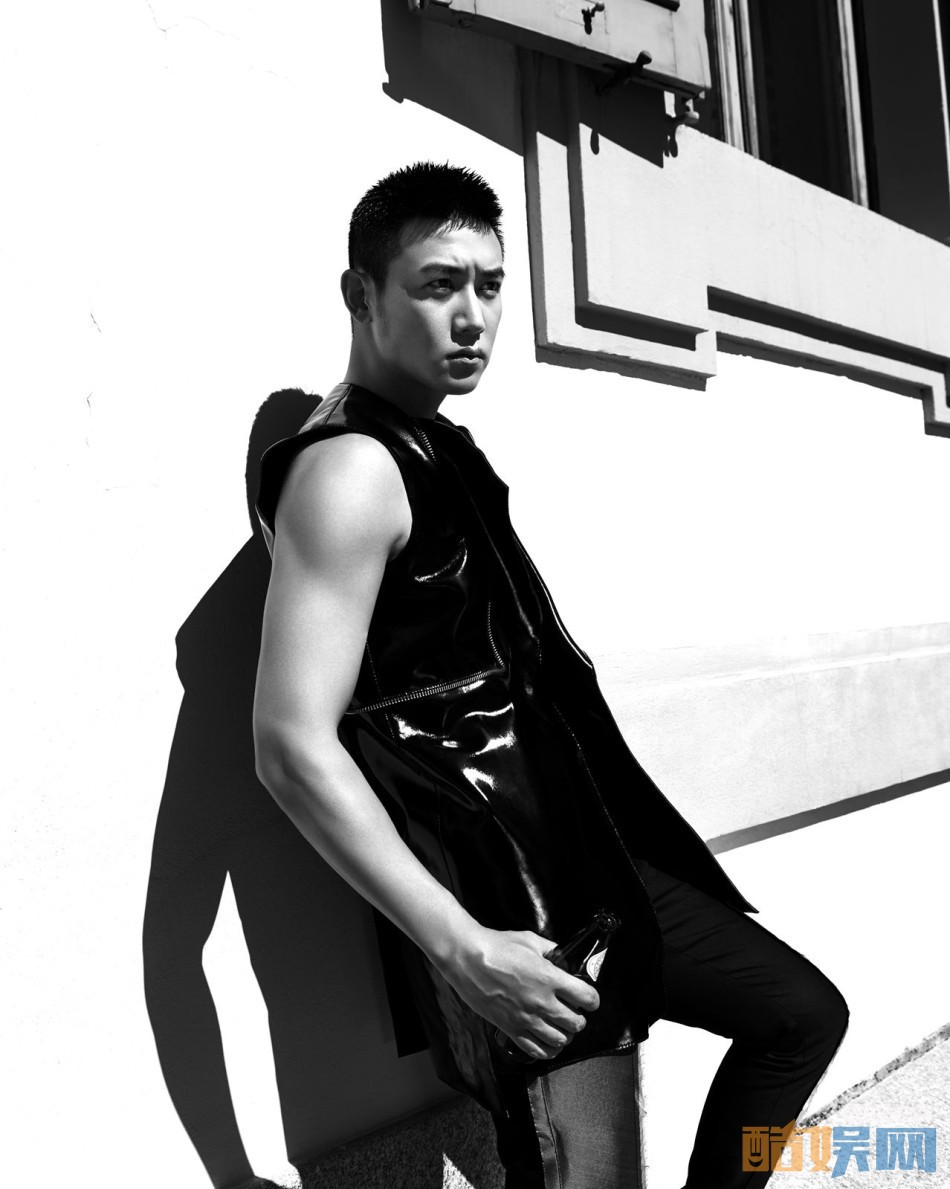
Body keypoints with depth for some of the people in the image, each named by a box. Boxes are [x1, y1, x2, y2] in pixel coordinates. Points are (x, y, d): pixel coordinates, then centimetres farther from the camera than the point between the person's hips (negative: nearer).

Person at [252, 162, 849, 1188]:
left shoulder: (439, 448, 14)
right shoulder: (350, 469, -16)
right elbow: (293, 745, -25)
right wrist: (462, 948, -27)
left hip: (577, 856, 9)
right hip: (493, 896, -9)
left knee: (804, 1011, 15)